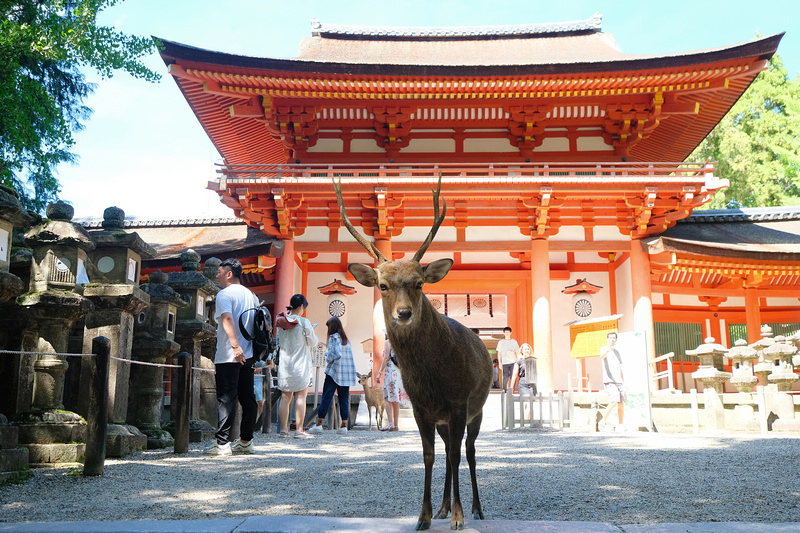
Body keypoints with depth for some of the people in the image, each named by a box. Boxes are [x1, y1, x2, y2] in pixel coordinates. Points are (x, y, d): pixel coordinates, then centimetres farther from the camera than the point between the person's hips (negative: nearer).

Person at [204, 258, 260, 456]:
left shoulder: (224, 294, -7)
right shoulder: (251, 295, 16)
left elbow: (227, 319, -23)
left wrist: (235, 346, -31)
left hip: (229, 357, -7)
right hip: (248, 356, 7)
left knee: (226, 399, -6)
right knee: (247, 398, 9)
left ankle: (222, 444, -6)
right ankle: (245, 441, 15)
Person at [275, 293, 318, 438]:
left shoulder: (281, 321, 4)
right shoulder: (304, 322, -12)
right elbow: (313, 342, -3)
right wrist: (311, 331, 14)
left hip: (284, 365, 5)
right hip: (301, 365, -5)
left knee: (285, 398, 9)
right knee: (301, 398, -1)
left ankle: (284, 429, 11)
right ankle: (299, 430, -3)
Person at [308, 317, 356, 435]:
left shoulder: (334, 337, -7)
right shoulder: (346, 339, 15)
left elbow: (337, 354, -19)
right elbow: (349, 356, 12)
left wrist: (328, 358, -1)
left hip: (334, 372, -6)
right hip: (347, 374, 6)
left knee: (326, 397, -2)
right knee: (344, 399, 5)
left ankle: (319, 424, -1)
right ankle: (344, 426, 2)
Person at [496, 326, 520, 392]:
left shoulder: (514, 342, 12)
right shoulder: (501, 342, 10)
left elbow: (517, 352, 13)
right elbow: (499, 353, 10)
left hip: (513, 362, 1)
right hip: (505, 362, -1)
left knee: (513, 377, -3)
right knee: (506, 377, -9)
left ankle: (512, 390, 3)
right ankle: (504, 389, -1)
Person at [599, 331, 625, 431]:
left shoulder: (617, 352, 22)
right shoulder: (604, 349, 1)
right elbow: (602, 356, -24)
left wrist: (624, 382, 21)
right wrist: (607, 350, -46)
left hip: (619, 381, 7)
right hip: (609, 381, -7)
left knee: (621, 403, 2)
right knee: (614, 401, -19)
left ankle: (621, 426, 8)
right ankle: (604, 421, -6)